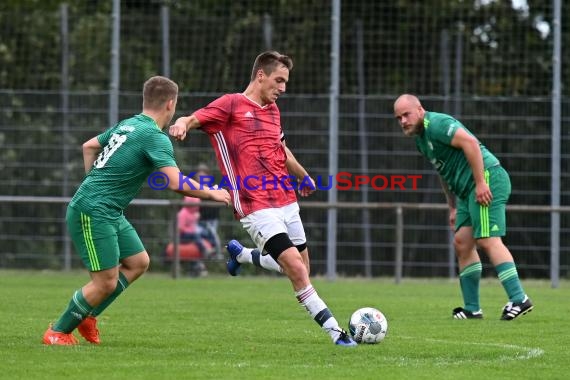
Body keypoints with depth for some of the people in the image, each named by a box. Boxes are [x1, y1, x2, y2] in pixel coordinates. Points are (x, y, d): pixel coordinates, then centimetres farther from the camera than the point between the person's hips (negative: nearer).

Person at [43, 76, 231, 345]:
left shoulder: (127, 125, 12)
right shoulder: (155, 137, -16)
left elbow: (89, 146, 26)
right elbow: (175, 183, -23)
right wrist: (211, 193, -9)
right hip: (93, 213, -10)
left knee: (138, 262, 14)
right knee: (106, 282, -8)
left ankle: (87, 316, 17)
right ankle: (58, 332, 5)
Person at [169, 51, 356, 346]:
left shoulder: (272, 110, 18)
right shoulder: (231, 105, -4)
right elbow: (194, 119, -15)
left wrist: (304, 176, 47)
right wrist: (182, 124, -39)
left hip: (286, 202, 8)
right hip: (257, 208, -8)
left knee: (300, 268, 14)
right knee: (297, 268, -16)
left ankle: (242, 255, 38)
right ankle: (334, 330, -12)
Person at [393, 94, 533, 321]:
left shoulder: (435, 124, -11)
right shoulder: (420, 138, 20)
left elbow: (470, 142, -23)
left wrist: (481, 182, -24)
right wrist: (453, 207, 25)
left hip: (487, 181, -10)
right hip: (468, 190, 10)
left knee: (487, 240, -17)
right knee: (462, 242, 6)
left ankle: (519, 299, -21)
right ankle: (472, 309, 8)